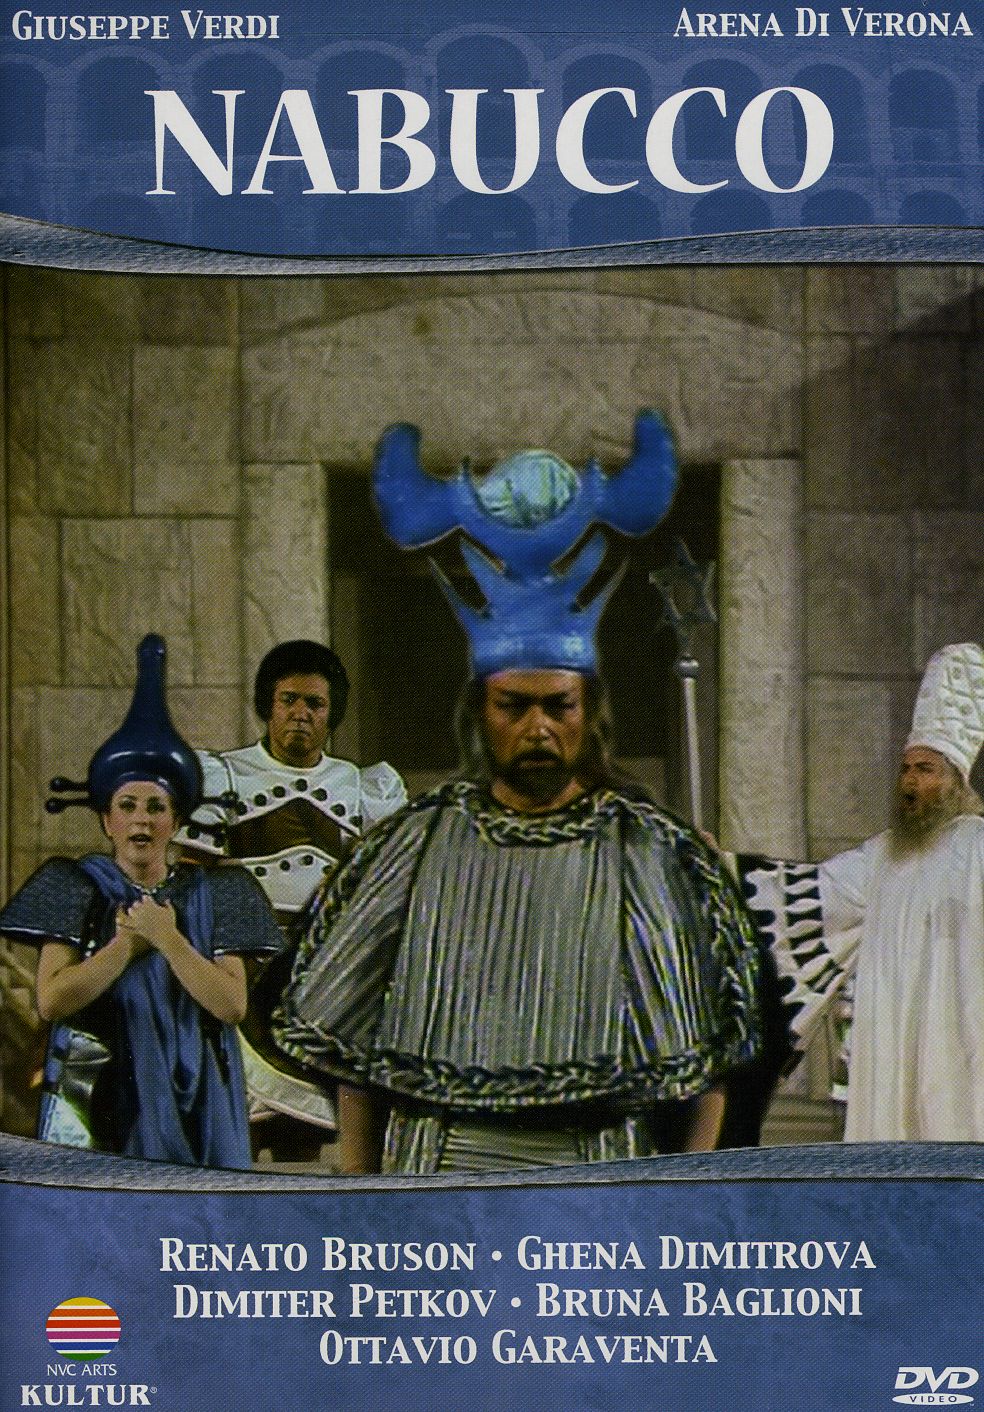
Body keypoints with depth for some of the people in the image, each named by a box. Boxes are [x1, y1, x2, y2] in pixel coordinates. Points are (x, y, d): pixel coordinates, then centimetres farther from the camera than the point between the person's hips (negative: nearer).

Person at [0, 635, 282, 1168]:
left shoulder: (210, 895, 7)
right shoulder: (78, 889, 5)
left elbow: (233, 1005, -5)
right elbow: (51, 1000, -8)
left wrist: (168, 938, -11)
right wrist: (129, 943, -9)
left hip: (189, 1101, 1)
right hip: (97, 1102, -1)